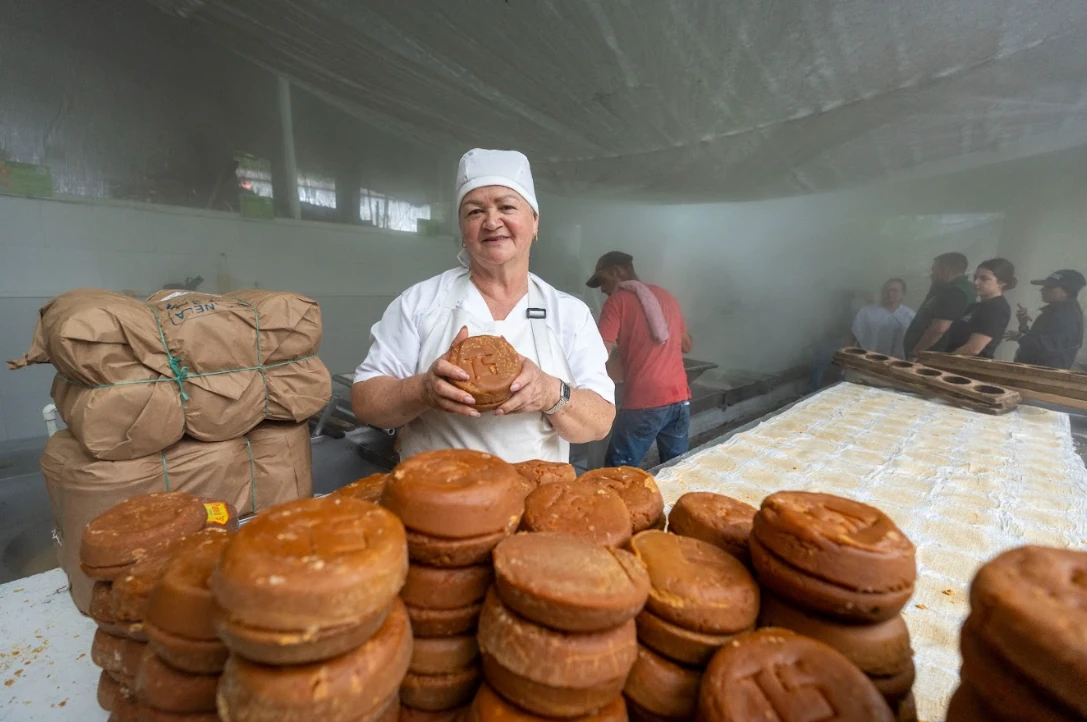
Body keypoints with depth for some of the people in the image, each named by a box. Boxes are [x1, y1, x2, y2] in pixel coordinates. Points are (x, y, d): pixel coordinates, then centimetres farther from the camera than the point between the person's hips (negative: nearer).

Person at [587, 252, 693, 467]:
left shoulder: (617, 300, -4)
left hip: (645, 403, -7)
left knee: (619, 471, 6)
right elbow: (687, 345, 24)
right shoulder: (666, 296, 16)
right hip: (680, 397, 7)